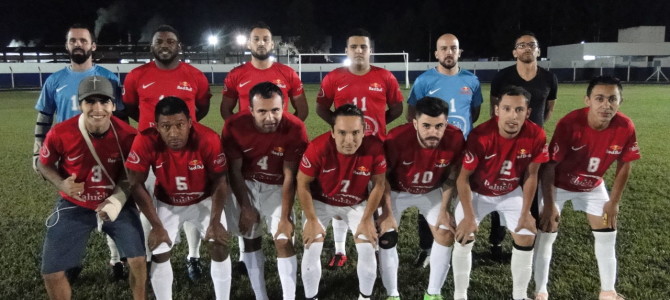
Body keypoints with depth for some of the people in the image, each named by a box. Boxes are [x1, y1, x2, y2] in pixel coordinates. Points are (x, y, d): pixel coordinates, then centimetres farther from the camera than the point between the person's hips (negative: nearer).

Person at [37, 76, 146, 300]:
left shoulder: (127, 135, -19)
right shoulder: (60, 134, -20)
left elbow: (129, 174, -5)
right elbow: (44, 164, 0)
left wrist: (118, 199, -22)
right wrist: (61, 184, -20)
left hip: (116, 203, 0)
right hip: (74, 206, 1)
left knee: (138, 260, -2)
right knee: (51, 273, 3)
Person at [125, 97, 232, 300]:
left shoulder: (208, 139, -32)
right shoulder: (145, 142, -30)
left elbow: (220, 181, -18)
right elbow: (136, 185, -18)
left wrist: (215, 221, -20)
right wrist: (156, 226, -16)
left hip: (204, 200, 0)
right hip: (167, 204, 1)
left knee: (220, 247, -5)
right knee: (159, 254, -3)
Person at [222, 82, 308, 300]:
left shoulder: (295, 129, -27)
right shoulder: (235, 126, -24)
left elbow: (290, 177, -18)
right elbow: (235, 171, -10)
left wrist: (285, 218, -16)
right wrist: (245, 207, -7)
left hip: (277, 187, -1)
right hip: (246, 185, 1)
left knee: (284, 241, -8)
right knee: (250, 240, 7)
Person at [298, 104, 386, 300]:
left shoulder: (374, 148, -28)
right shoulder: (318, 147, -32)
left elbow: (378, 184, -11)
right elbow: (303, 184, -16)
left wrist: (366, 220, -9)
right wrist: (312, 220, -14)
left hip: (357, 204, 1)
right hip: (321, 202, -1)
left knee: (367, 250, -6)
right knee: (311, 251, -9)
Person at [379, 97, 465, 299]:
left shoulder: (455, 138, -29)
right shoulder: (397, 138, -37)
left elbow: (451, 176, -9)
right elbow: (383, 176, -18)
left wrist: (445, 209, -8)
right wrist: (387, 212, -19)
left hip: (432, 192, 2)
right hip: (397, 191, -2)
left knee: (446, 235, -4)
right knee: (386, 238, -9)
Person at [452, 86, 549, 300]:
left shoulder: (536, 136, -24)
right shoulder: (480, 136, -33)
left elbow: (531, 175, -8)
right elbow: (463, 178, -22)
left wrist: (525, 213, -6)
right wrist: (469, 216, -21)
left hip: (512, 193, 3)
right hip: (477, 192, -3)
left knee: (526, 239, 0)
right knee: (464, 237, -12)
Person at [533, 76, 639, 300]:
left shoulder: (626, 128, -22)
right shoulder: (569, 124, -33)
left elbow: (625, 166, -4)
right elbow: (549, 166, -25)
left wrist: (614, 201, 0)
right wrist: (549, 205, -24)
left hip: (593, 186, 4)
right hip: (558, 184, -4)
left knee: (607, 235, 9)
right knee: (546, 235, -4)